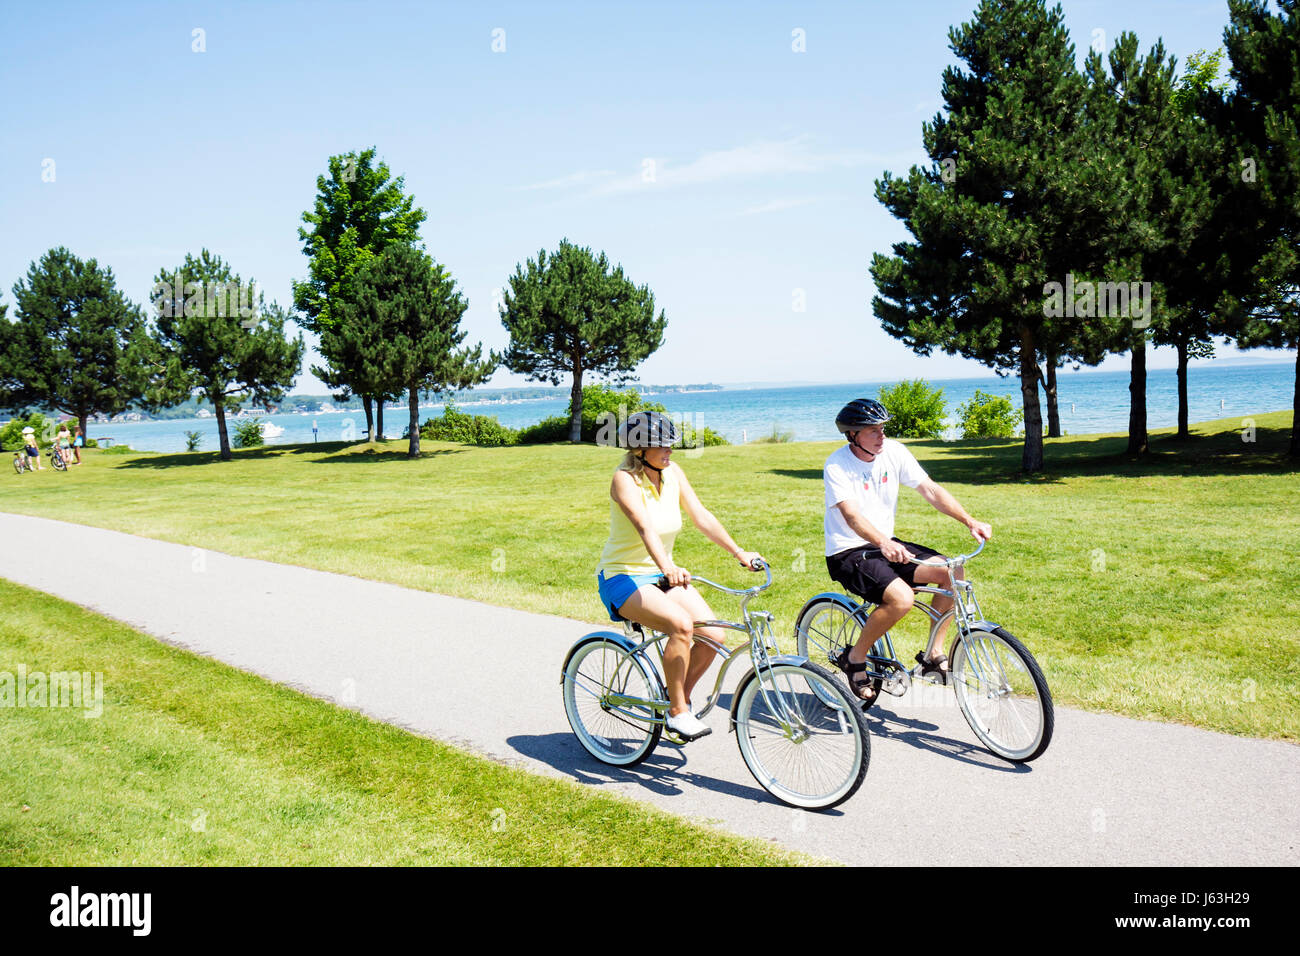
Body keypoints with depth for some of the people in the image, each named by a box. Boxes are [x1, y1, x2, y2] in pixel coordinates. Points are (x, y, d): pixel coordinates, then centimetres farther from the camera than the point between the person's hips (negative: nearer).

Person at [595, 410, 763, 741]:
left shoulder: (673, 472, 0)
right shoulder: (625, 479, -19)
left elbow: (702, 516, -3)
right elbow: (645, 527, -35)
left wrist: (739, 553, -12)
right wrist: (667, 568, -50)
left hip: (662, 574, 7)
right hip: (622, 577, -6)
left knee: (713, 635, -11)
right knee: (681, 625, -30)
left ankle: (680, 698, 14)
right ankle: (677, 712, -13)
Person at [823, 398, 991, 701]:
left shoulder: (894, 451, -1)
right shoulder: (837, 465, -17)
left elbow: (931, 490, -4)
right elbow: (851, 514, -30)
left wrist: (970, 521, -17)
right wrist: (883, 544, -48)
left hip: (887, 544, 6)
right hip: (847, 553, -6)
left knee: (953, 572, -13)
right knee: (902, 598, -31)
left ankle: (934, 654, 1)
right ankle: (855, 658, -7)